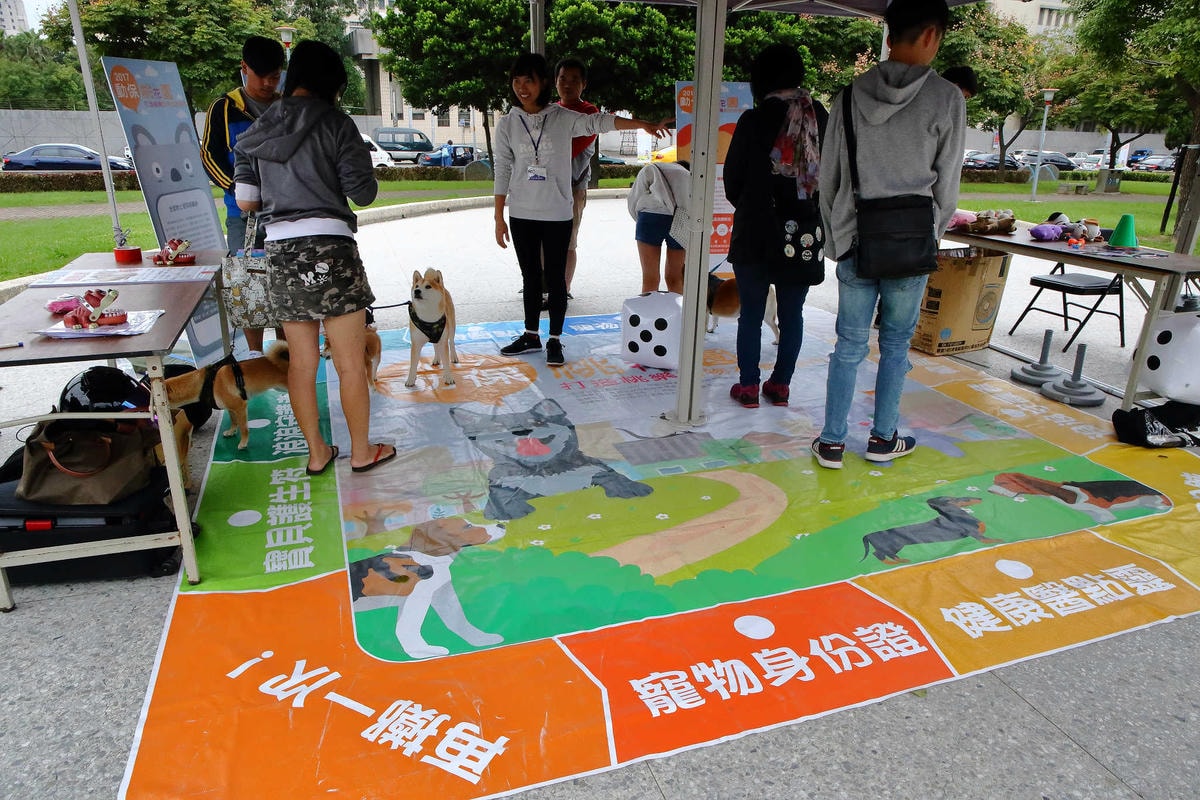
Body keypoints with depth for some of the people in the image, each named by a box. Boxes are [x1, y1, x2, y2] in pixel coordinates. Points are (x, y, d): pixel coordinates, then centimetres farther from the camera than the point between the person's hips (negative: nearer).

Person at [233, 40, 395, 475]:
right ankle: (361, 452, 17)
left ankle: (317, 453, 24)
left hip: (280, 252, 5)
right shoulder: (335, 123, -3)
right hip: (329, 248, -5)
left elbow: (246, 202, 11)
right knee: (351, 363, 6)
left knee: (302, 361, 13)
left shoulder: (259, 129, 12)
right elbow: (363, 192, -6)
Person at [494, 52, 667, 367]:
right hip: (521, 214, 2)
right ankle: (531, 335, 25)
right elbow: (503, 172, 4)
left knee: (555, 278, 1)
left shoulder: (563, 118, -2)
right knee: (530, 277, 12)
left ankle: (555, 340, 12)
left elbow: (599, 122, -12)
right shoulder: (507, 124, 3)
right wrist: (499, 217, 2)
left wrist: (643, 125, -24)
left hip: (557, 214, -2)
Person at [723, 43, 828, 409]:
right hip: (806, 234, 4)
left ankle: (748, 386, 12)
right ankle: (781, 385, 19)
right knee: (792, 314, 12)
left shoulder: (754, 120, -9)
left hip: (756, 232, -3)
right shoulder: (822, 118, 1)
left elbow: (733, 177, -2)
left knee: (751, 313, 7)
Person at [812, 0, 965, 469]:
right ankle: (882, 439, 23)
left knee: (849, 345, 8)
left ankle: (832, 443, 11)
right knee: (895, 345, 12)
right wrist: (931, 236, 15)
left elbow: (828, 177, 6)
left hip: (853, 242, 2)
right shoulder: (946, 99, -5)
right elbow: (947, 186, 0)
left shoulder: (851, 94, 2)